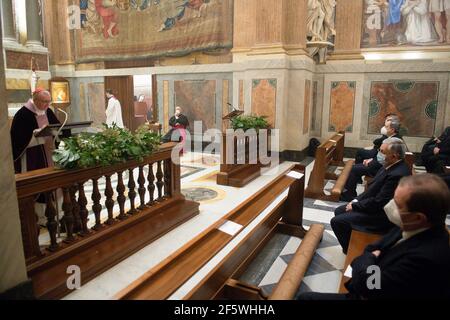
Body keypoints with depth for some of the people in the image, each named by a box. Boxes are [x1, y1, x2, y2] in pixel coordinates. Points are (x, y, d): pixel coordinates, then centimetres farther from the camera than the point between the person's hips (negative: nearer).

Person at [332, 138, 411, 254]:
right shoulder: (391, 165, 0)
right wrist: (357, 200, 2)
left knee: (336, 221, -9)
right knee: (339, 211, 14)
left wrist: (355, 206, -13)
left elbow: (378, 203, -26)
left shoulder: (397, 174, -30)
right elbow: (374, 188, 11)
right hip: (374, 205, 10)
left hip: (381, 216, -10)